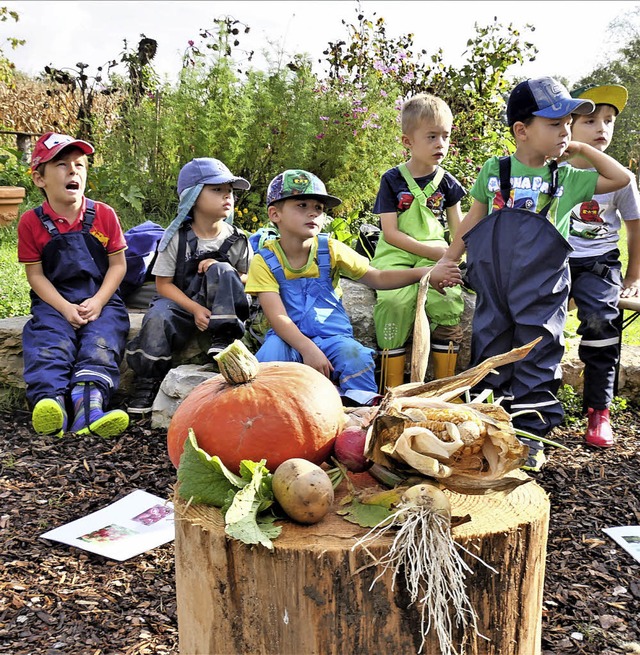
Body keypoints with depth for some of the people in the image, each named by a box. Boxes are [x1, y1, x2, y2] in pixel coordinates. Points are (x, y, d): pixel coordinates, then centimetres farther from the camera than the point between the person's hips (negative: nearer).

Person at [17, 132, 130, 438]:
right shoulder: (31, 222, 1)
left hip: (101, 300, 0)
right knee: (49, 343, -27)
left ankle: (88, 406, -44)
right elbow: (35, 275, 0)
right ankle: (50, 402, -47)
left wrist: (98, 302, -13)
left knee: (101, 342, -26)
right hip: (54, 302, 0)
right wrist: (65, 308, -15)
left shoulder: (104, 215, 3)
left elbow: (118, 265, 2)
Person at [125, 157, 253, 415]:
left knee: (220, 269, -26)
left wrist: (222, 274, -13)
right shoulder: (176, 236, -3)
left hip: (220, 306, 1)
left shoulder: (237, 239, 2)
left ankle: (221, 342, -26)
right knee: (158, 318, -33)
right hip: (180, 301, -1)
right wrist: (195, 309, -19)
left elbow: (251, 278, 8)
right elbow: (164, 284, -4)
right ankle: (146, 383, -19)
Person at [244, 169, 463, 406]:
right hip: (290, 339, -1)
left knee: (354, 354, -29)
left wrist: (425, 272, -15)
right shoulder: (264, 261, -7)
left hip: (332, 337, 2)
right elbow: (278, 317, -17)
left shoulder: (331, 250, -1)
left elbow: (377, 278, 0)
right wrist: (308, 349, -33)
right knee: (273, 349, -33)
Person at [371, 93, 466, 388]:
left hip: (436, 259, 3)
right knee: (395, 302, -31)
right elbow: (391, 233, -5)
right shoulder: (392, 180, 1)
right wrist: (430, 250, -13)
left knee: (449, 303, -25)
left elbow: (459, 232, 16)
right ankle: (393, 390, -18)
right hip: (397, 256, -2)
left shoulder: (447, 182, 11)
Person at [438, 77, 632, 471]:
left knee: (537, 358, 3)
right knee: (490, 352, 10)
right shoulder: (494, 171, 2)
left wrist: (581, 149, 2)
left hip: (542, 290, 0)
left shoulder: (566, 179, 3)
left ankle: (530, 434, 14)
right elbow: (473, 220, 10)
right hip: (494, 286, 1)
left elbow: (621, 178, 4)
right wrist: (448, 260, 11)